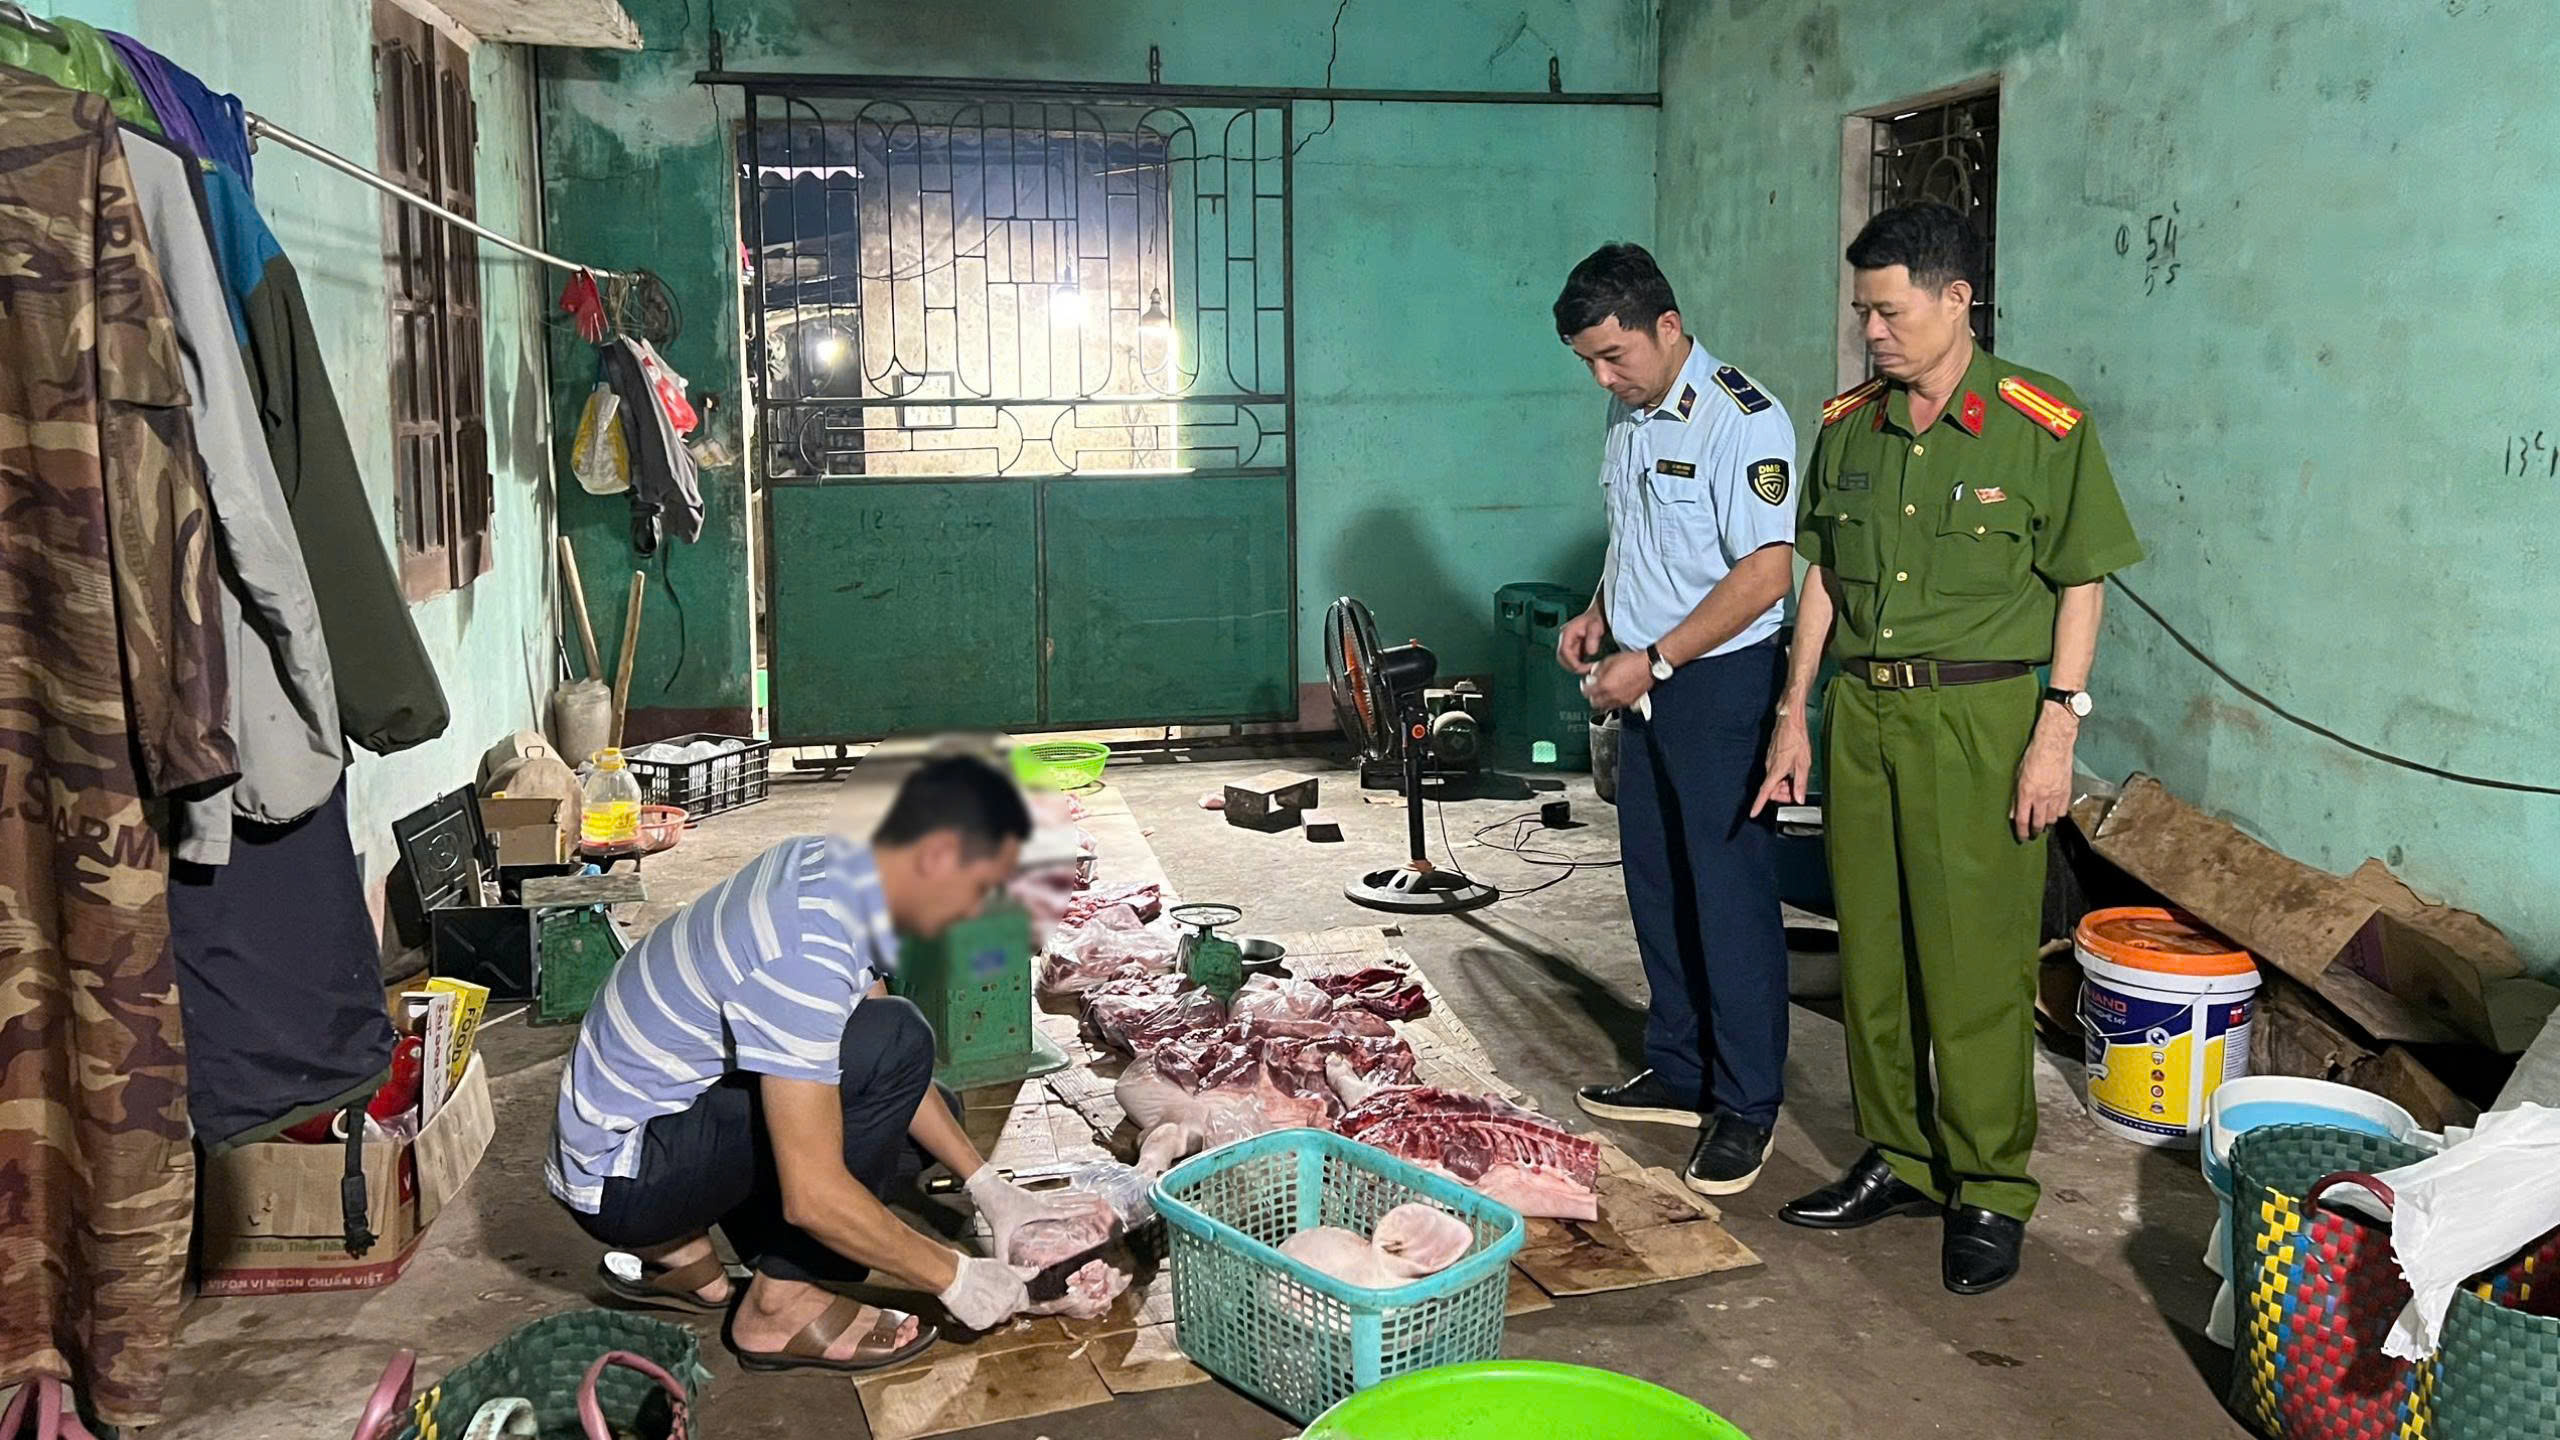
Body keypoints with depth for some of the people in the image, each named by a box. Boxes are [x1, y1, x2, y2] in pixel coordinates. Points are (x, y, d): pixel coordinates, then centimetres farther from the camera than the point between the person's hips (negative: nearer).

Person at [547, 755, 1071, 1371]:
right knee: (894, 1041, -23)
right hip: (621, 1176, -10)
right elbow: (812, 1195, -30)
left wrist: (992, 1189, 6)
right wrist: (953, 1276, -18)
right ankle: (781, 1304, -10)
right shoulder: (807, 954, -31)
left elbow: (902, 1083, 9)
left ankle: (677, 1247, 12)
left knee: (925, 1115, 11)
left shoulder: (829, 864, -3)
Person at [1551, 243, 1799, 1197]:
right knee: (1657, 885, 14)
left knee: (1729, 893, -2)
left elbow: (1765, 573, -21)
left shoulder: (1742, 422, -17)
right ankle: (1679, 1073, 27)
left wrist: (1652, 661, -20)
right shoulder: (1629, 414, 10)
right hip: (1644, 679, 9)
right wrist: (1598, 613, 7)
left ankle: (1747, 1107, 8)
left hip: (1719, 680, -9)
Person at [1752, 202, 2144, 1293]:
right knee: (1870, 952, 11)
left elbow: (2080, 586, -4)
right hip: (1861, 711, 5)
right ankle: (1898, 1160, 26)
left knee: (1976, 965, -2)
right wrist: (1795, 713, 11)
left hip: (1980, 716, -5)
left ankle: (1991, 1192, 13)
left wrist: (2058, 728, -10)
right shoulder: (1849, 426, 9)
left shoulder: (2041, 425, -5)